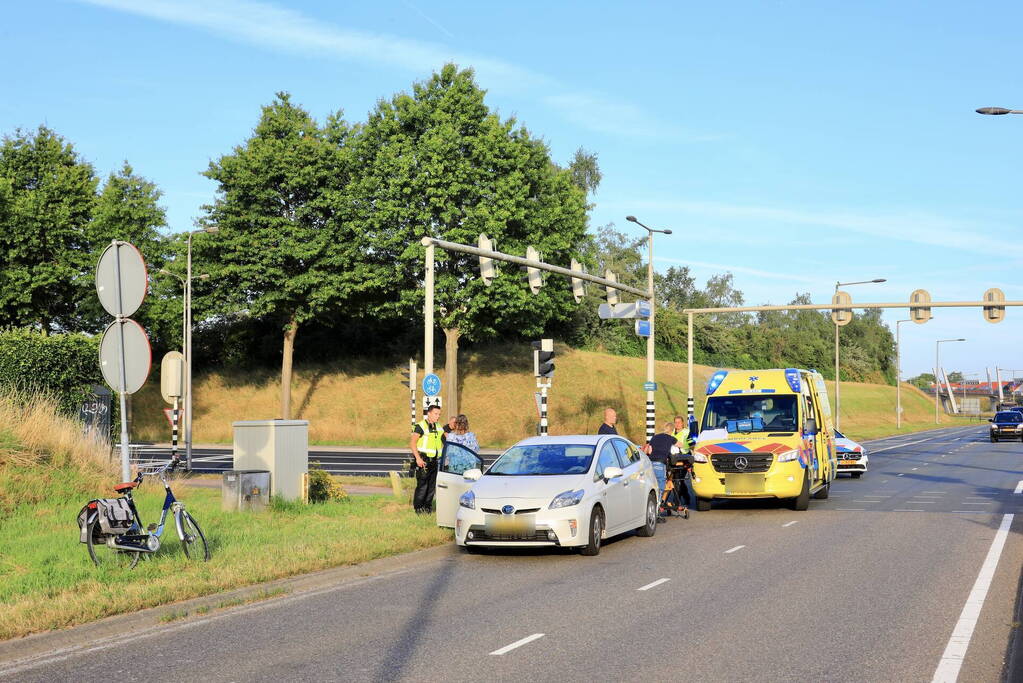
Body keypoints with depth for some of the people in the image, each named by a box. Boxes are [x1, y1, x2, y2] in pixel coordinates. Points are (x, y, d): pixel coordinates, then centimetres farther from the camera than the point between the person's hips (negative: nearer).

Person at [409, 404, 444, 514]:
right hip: (423, 461, -7)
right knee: (422, 485, -9)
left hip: (434, 461, 7)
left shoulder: (438, 428, 14)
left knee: (432, 485, 9)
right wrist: (418, 458, -21)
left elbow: (442, 443, 26)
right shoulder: (420, 426, -9)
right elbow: (412, 443, -13)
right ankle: (418, 507, 0)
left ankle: (428, 506, 18)